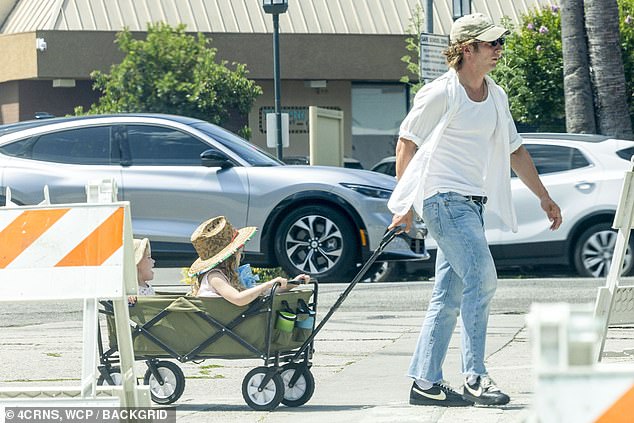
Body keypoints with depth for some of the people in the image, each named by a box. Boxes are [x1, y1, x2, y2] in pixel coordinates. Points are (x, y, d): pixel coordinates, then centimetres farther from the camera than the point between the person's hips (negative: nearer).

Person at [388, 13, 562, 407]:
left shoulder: (497, 97, 14)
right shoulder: (440, 94, -9)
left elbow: (514, 150, 24)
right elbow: (407, 143, -4)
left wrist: (544, 196, 23)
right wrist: (404, 204, -7)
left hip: (472, 202, 8)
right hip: (443, 197, -8)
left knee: (450, 295, 7)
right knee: (481, 277, -18)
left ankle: (425, 382, 11)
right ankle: (475, 377, -16)